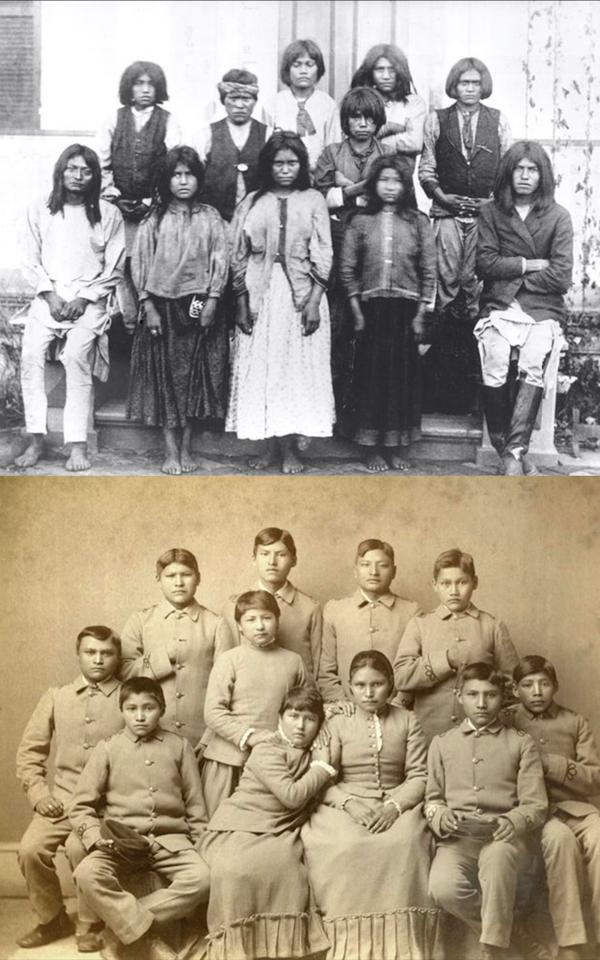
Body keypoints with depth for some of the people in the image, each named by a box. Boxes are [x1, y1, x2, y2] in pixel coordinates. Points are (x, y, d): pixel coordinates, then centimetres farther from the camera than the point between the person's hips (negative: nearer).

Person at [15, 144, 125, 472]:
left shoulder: (108, 214, 5)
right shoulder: (39, 211, 10)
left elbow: (114, 268, 3)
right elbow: (31, 261, 8)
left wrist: (84, 298, -7)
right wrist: (50, 294, -6)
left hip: (89, 300, -2)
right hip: (48, 297, 2)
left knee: (77, 357, -24)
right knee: (30, 353, -20)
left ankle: (78, 445, -21)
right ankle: (36, 439, -15)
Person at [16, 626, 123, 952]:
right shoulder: (56, 697, 10)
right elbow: (30, 748, 12)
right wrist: (38, 792, 0)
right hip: (61, 797, 3)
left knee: (80, 847, -29)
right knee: (31, 848, -19)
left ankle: (89, 925, -2)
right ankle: (52, 919, 9)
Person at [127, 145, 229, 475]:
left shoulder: (210, 218, 5)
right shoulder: (154, 220, 4)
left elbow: (220, 259, 1)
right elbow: (140, 263, 1)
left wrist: (211, 300, -9)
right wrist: (148, 307, -6)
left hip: (198, 305, 0)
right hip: (163, 305, 0)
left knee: (195, 374, 3)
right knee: (167, 374, 0)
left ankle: (186, 448, 11)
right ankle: (171, 450, 4)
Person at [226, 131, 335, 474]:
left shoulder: (313, 201, 5)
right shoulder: (252, 203, 8)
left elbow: (323, 256, 0)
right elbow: (239, 257, 7)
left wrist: (314, 301, -9)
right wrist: (242, 302, -1)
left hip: (300, 294, -1)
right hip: (259, 295, 1)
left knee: (299, 369, -1)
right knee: (261, 369, 1)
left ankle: (291, 447, 5)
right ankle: (272, 444, 10)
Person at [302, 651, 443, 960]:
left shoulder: (407, 721, 10)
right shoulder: (337, 723, 7)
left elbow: (419, 775, 4)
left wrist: (394, 806, -14)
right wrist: (349, 803, -17)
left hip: (396, 805, 0)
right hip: (345, 807, 0)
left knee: (403, 844, -33)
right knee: (343, 848, -34)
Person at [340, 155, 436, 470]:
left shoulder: (418, 222, 5)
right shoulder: (360, 221, 5)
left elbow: (429, 272, 4)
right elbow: (347, 270, 4)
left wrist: (420, 313, -1)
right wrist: (356, 311, -2)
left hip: (405, 308, 0)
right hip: (371, 308, 0)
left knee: (403, 374, 2)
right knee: (370, 375, 0)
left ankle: (397, 446, 13)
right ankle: (371, 447, 9)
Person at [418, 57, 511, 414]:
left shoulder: (498, 121, 10)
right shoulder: (437, 120, 10)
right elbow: (426, 168, 9)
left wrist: (496, 199, -3)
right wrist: (442, 196, -5)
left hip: (487, 211, 0)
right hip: (447, 211, 0)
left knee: (476, 281, -4)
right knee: (446, 279, -5)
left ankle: (471, 338, 1)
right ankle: (444, 340, 0)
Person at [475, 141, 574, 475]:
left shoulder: (558, 216, 6)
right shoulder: (491, 212, 10)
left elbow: (561, 278, -2)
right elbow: (485, 264, -1)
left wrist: (510, 273, 0)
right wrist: (529, 265, -4)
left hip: (543, 309, 0)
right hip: (499, 306, 0)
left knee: (532, 367, -28)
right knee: (494, 370, -25)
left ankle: (514, 452, -28)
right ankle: (514, 454, -14)